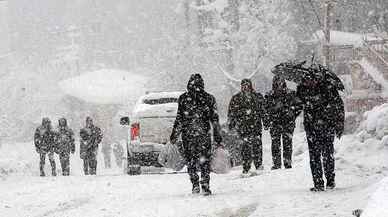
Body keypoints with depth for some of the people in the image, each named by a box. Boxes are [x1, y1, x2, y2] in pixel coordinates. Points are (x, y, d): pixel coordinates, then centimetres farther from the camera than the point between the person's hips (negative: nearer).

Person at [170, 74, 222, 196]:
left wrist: (174, 135, 7)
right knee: (205, 161, 2)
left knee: (190, 160, 10)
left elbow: (179, 119, -1)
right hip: (204, 134, 1)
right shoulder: (209, 98, 2)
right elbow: (214, 119, 5)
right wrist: (217, 136, 11)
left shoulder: (183, 99, -2)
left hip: (187, 134, -1)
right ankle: (205, 186, -6)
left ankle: (195, 184, 7)